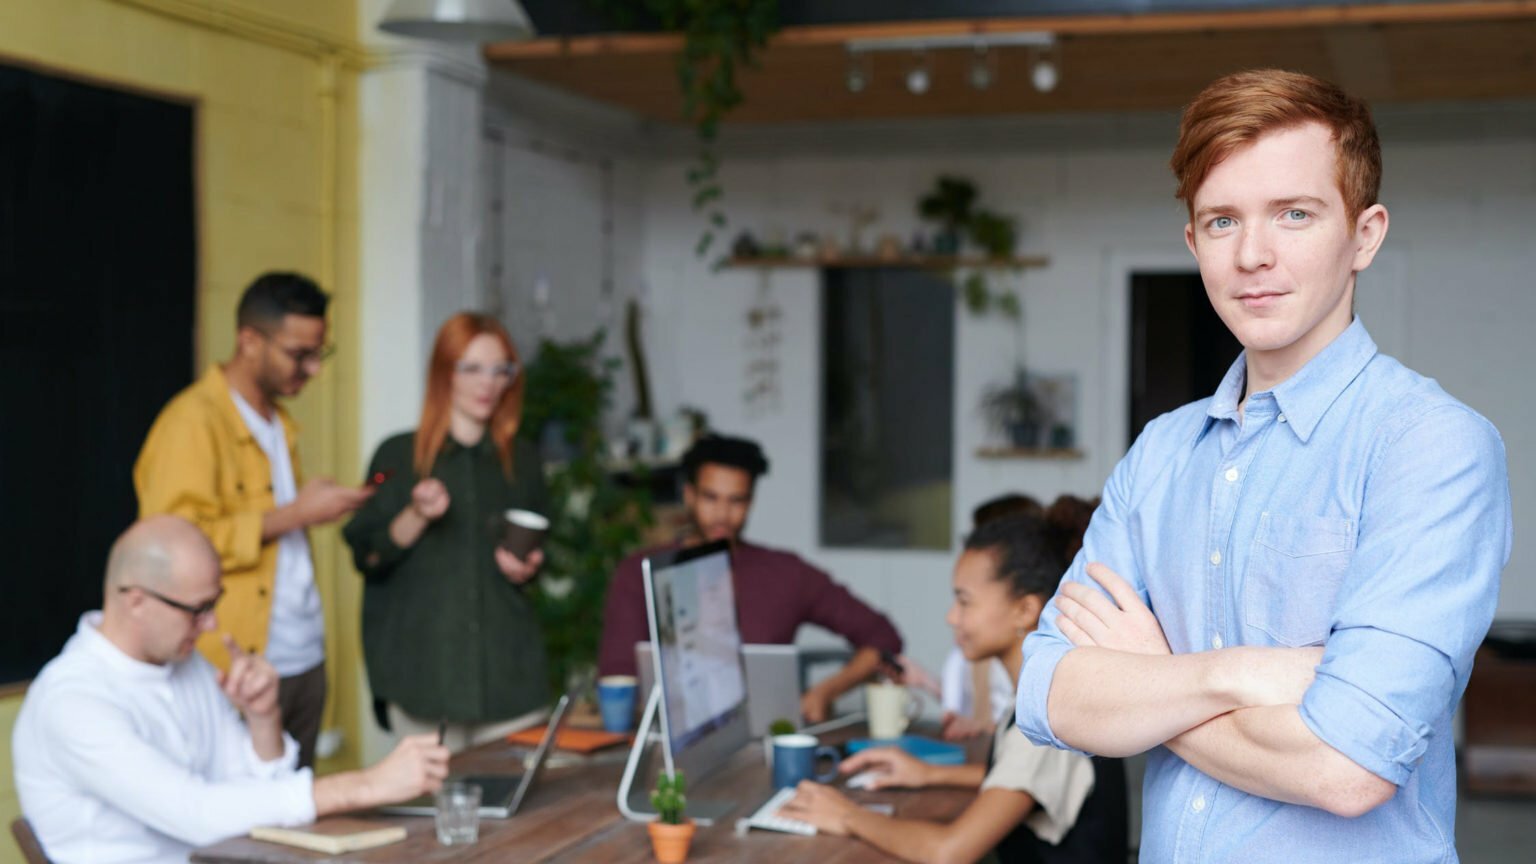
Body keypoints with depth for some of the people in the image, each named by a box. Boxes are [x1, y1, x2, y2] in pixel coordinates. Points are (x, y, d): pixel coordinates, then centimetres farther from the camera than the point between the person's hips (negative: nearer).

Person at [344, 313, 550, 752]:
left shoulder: (522, 461, 13)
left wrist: (527, 568, 1)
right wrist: (416, 517, -14)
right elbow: (367, 558, 1)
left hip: (508, 666, 3)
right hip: (426, 664, -2)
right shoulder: (399, 456, 3)